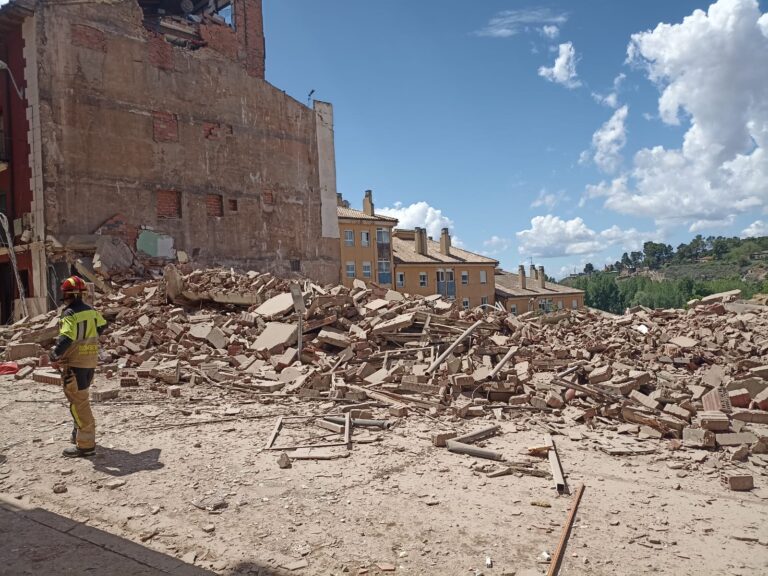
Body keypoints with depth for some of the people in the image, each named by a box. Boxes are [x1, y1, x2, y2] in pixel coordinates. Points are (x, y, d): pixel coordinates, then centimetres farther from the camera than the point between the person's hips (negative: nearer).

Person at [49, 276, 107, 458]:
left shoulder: (70, 315, -18)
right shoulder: (91, 311, 6)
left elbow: (65, 339, -30)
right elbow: (102, 325, 25)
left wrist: (54, 356, -18)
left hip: (75, 364, -8)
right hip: (90, 362, 8)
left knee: (78, 403, -2)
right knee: (81, 398, 24)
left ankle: (86, 444, 0)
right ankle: (81, 432, 37)